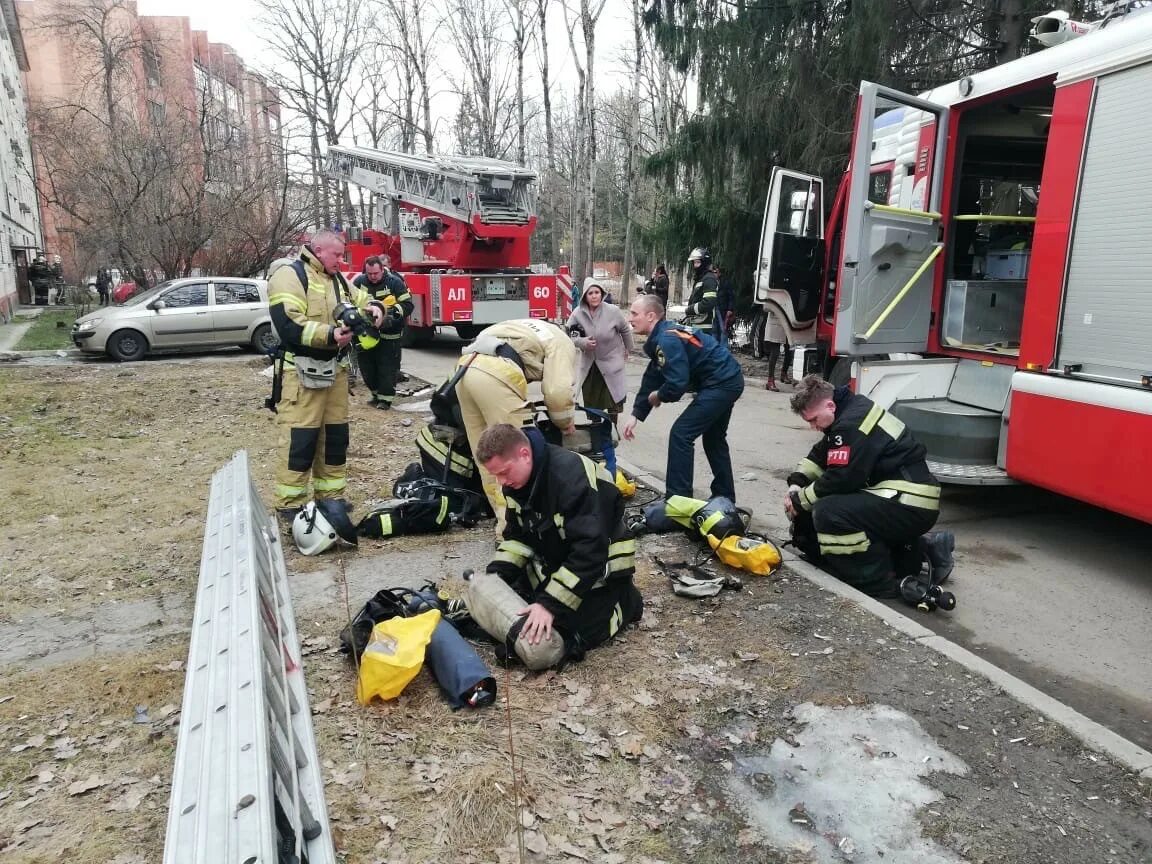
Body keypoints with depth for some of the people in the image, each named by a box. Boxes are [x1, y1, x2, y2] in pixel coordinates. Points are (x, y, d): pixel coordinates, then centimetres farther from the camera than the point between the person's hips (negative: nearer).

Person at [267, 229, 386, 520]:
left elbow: (362, 299, 26)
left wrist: (374, 308, 1)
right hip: (303, 372, -8)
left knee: (335, 435, 12)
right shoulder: (289, 275, -8)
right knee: (300, 439, -6)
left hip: (336, 370, 8)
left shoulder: (338, 279, 17)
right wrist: (329, 335, -28)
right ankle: (290, 504, 3)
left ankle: (331, 495, 23)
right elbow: (288, 325, -20)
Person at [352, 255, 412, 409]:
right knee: (366, 366, 13)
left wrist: (392, 311, -28)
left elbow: (407, 305, -11)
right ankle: (376, 393, 31)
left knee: (387, 367, 0)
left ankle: (385, 398, 11)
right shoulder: (359, 281, 0)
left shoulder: (394, 282, -10)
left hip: (388, 334, -4)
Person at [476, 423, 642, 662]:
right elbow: (517, 533, 4)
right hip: (555, 560, 8)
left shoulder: (574, 477, -33)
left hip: (601, 566, -7)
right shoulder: (517, 478, -7)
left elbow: (589, 552, -35)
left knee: (572, 637, -17)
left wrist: (550, 604, -36)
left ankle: (626, 600, 8)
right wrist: (496, 574, -12)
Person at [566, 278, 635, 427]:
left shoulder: (613, 311, -19)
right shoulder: (578, 313, -15)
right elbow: (569, 336, -6)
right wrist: (583, 342, -26)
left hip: (611, 361, -2)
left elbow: (625, 330, -1)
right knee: (590, 401, 13)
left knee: (613, 398, 4)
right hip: (589, 363, 2)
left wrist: (628, 349, 12)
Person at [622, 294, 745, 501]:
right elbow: (651, 378, 12)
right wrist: (635, 414, 8)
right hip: (729, 380, 11)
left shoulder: (667, 340, -22)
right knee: (714, 438, 23)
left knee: (681, 434, -9)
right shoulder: (661, 336, 10)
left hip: (721, 383, -11)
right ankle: (724, 498, 37)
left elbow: (677, 385, -28)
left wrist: (657, 396, -6)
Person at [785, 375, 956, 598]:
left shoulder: (852, 423, -18)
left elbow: (840, 479, -21)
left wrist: (800, 502, -9)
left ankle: (878, 582, -13)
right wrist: (796, 484, 5)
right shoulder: (851, 410, 13)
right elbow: (819, 456, 20)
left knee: (827, 512, -24)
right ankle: (920, 549, 20)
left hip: (912, 505, -11)